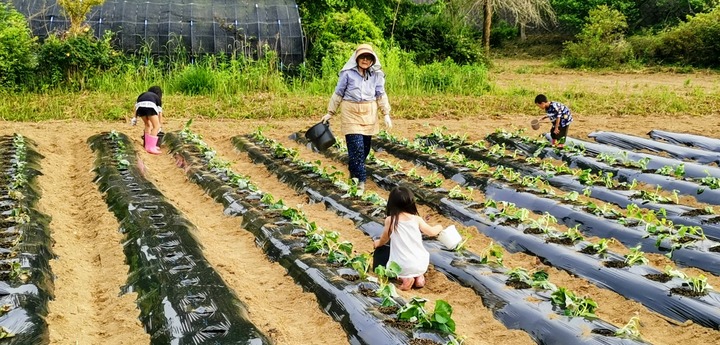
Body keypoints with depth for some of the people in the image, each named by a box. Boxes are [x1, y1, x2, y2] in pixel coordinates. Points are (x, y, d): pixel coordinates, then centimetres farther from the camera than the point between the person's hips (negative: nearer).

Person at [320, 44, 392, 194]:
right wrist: (330, 113, 4)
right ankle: (360, 180, -7)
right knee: (356, 147, -11)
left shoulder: (376, 74, 3)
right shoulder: (348, 73, -6)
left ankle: (353, 172, 31)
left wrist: (386, 114, 3)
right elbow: (338, 94, 2)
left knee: (365, 147, 10)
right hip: (351, 113, -4)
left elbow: (381, 95, 8)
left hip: (369, 114, 4)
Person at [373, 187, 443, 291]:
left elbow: (384, 239, 9)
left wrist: (378, 243, 33)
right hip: (421, 264, 3)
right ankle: (419, 276, 8)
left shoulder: (390, 220, -7)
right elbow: (431, 232, 9)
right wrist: (439, 227, 32)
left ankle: (405, 278, -1)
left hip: (402, 266, -3)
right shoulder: (417, 219, -4)